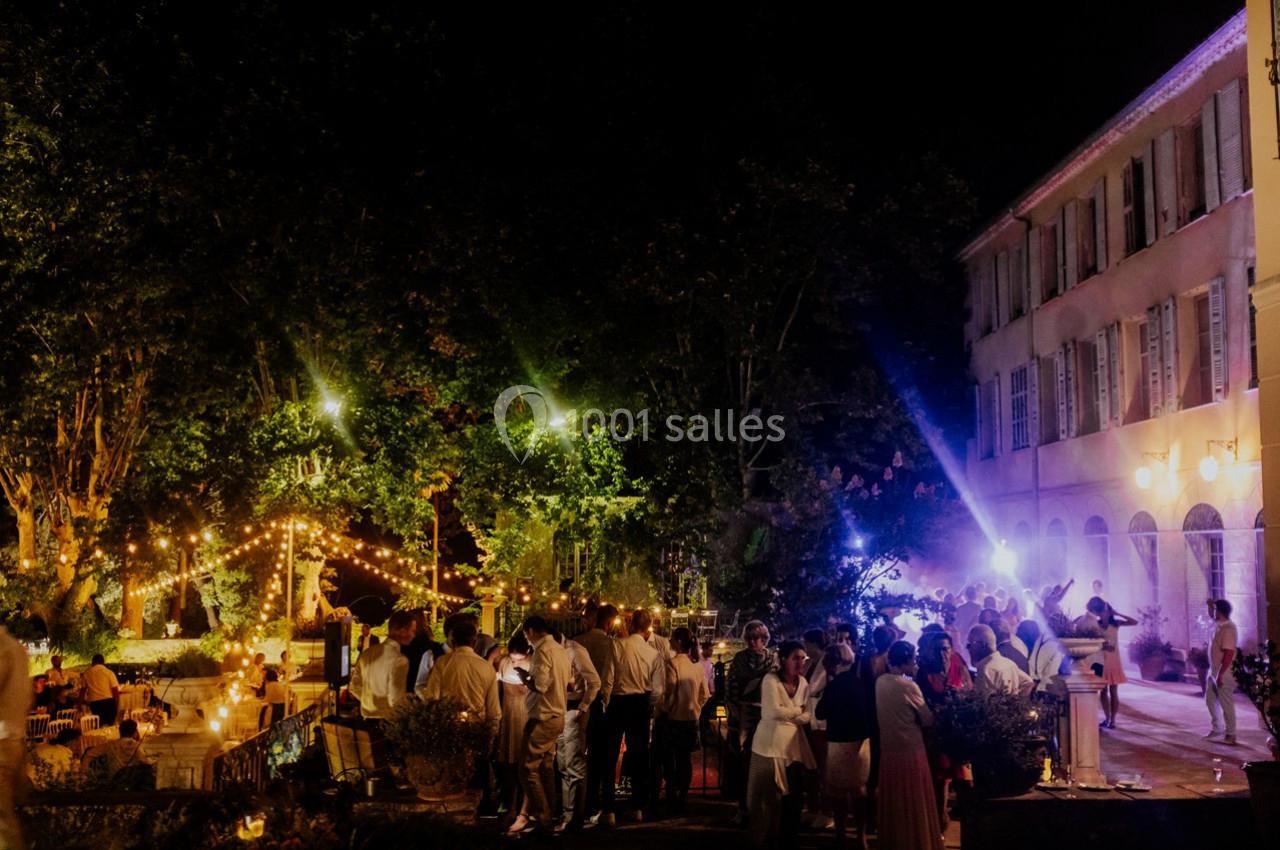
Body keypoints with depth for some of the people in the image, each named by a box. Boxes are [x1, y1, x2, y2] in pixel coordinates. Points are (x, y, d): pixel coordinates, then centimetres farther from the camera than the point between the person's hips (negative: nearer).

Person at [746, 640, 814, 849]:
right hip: (771, 745, -5)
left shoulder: (803, 683, 8)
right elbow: (775, 711, -19)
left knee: (794, 796, 6)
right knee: (769, 796, 2)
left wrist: (788, 715, -9)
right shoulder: (771, 680, -10)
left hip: (794, 745, 5)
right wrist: (797, 711, -7)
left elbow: (806, 716, 7)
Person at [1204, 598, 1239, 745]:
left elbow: (1229, 654, -26)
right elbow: (1211, 616, 32)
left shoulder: (1228, 629, -22)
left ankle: (1231, 734, 6)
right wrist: (1210, 605, 13)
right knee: (1210, 700, 18)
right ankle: (1216, 728, 28)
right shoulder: (1219, 624, 6)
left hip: (1224, 673, -10)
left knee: (1226, 704, -2)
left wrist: (1221, 674, -26)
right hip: (1213, 670, 10)